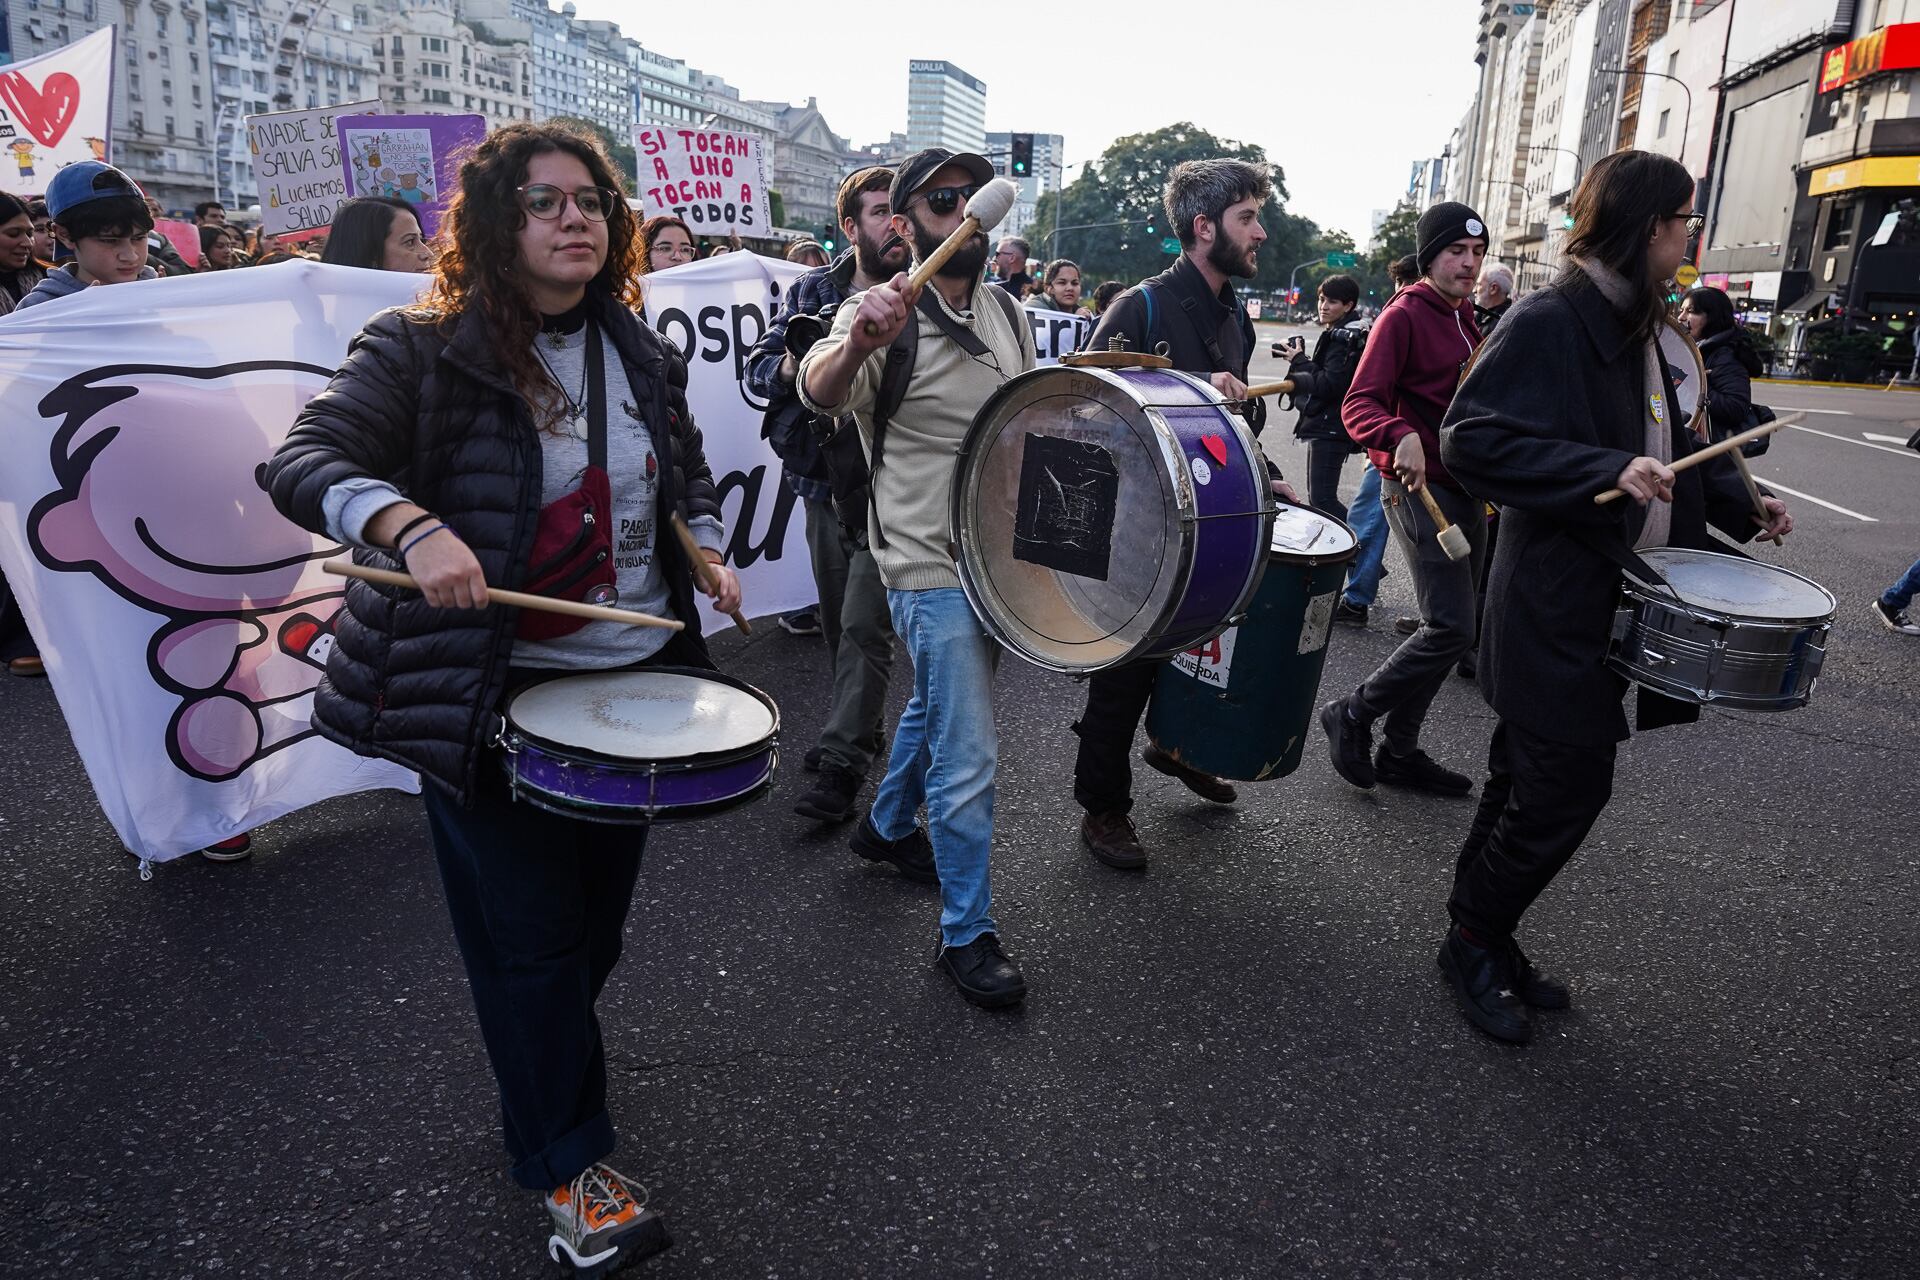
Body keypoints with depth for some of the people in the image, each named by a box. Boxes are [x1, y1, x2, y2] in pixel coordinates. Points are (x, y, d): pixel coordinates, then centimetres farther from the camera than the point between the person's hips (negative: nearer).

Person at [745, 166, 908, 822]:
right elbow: (758, 364, 11)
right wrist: (789, 367, -12)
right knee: (837, 622, 16)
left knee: (864, 626, -7)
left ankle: (843, 761, 2)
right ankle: (861, 725, 36)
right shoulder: (812, 291, 9)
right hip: (823, 479, 5)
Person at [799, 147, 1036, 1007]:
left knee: (937, 707, 25)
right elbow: (818, 392, -38)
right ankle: (968, 935, 12)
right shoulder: (886, 316, -17)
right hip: (931, 567, -8)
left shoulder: (1006, 313, 7)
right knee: (968, 759, -5)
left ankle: (888, 826, 50)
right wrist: (855, 345, -59)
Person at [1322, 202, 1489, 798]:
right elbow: (1359, 404, -17)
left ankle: (1399, 750, 19)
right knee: (1451, 627, -15)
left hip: (1466, 491, 9)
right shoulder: (1405, 314, -9)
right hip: (1420, 489, -9)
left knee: (1455, 625, 10)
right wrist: (1401, 436, -36)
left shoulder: (1466, 317, 17)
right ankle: (1352, 715, 3)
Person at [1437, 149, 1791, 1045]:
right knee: (1567, 790, -4)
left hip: (1614, 604, 9)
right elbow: (1470, 440, -23)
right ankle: (1474, 943, 16)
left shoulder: (1638, 329, 15)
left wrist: (1738, 504, 11)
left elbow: (1661, 446, 24)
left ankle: (1486, 941, 29)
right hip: (1556, 610, -9)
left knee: (1532, 785, 15)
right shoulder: (1546, 323, -14)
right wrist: (1607, 472, -28)